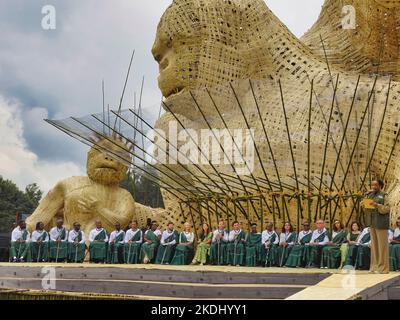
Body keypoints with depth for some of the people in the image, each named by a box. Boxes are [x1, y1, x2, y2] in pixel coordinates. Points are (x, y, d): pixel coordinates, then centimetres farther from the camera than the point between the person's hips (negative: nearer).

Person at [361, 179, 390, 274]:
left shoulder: (384, 196, -4)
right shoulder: (369, 195, 14)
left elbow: (386, 209, -11)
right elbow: (365, 209, 18)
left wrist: (377, 205, -23)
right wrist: (364, 205, -2)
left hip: (380, 223, -6)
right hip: (372, 222, 6)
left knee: (382, 245, -4)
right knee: (374, 244, 8)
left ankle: (383, 267, -1)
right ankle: (375, 266, 13)